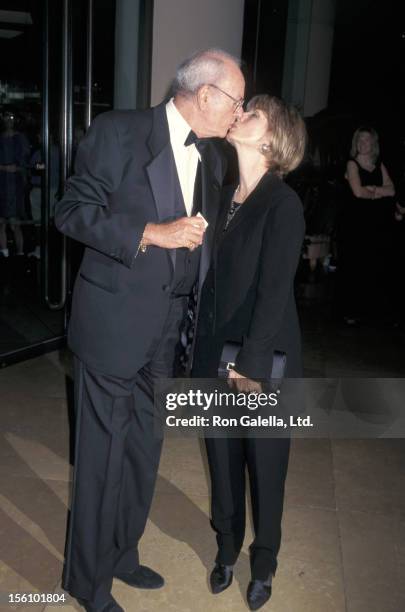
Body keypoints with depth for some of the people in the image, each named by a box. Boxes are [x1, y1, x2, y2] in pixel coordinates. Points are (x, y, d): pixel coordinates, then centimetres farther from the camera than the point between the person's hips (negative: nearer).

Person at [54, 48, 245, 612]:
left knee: (144, 452, 17)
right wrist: (153, 233, -20)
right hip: (114, 323, -6)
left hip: (167, 331, 6)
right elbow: (72, 211, -11)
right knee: (102, 457, 5)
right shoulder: (119, 131, -9)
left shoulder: (212, 159, 9)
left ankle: (121, 556, 39)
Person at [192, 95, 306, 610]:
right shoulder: (227, 197, 5)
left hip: (262, 359, -5)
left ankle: (263, 562, 35)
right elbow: (212, 280, 5)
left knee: (265, 463, 12)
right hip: (216, 353, 5)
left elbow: (274, 291, -18)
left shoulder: (284, 204, -13)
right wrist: (204, 351, 2)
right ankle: (227, 547, 40)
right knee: (223, 457, 17)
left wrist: (251, 364, -19)